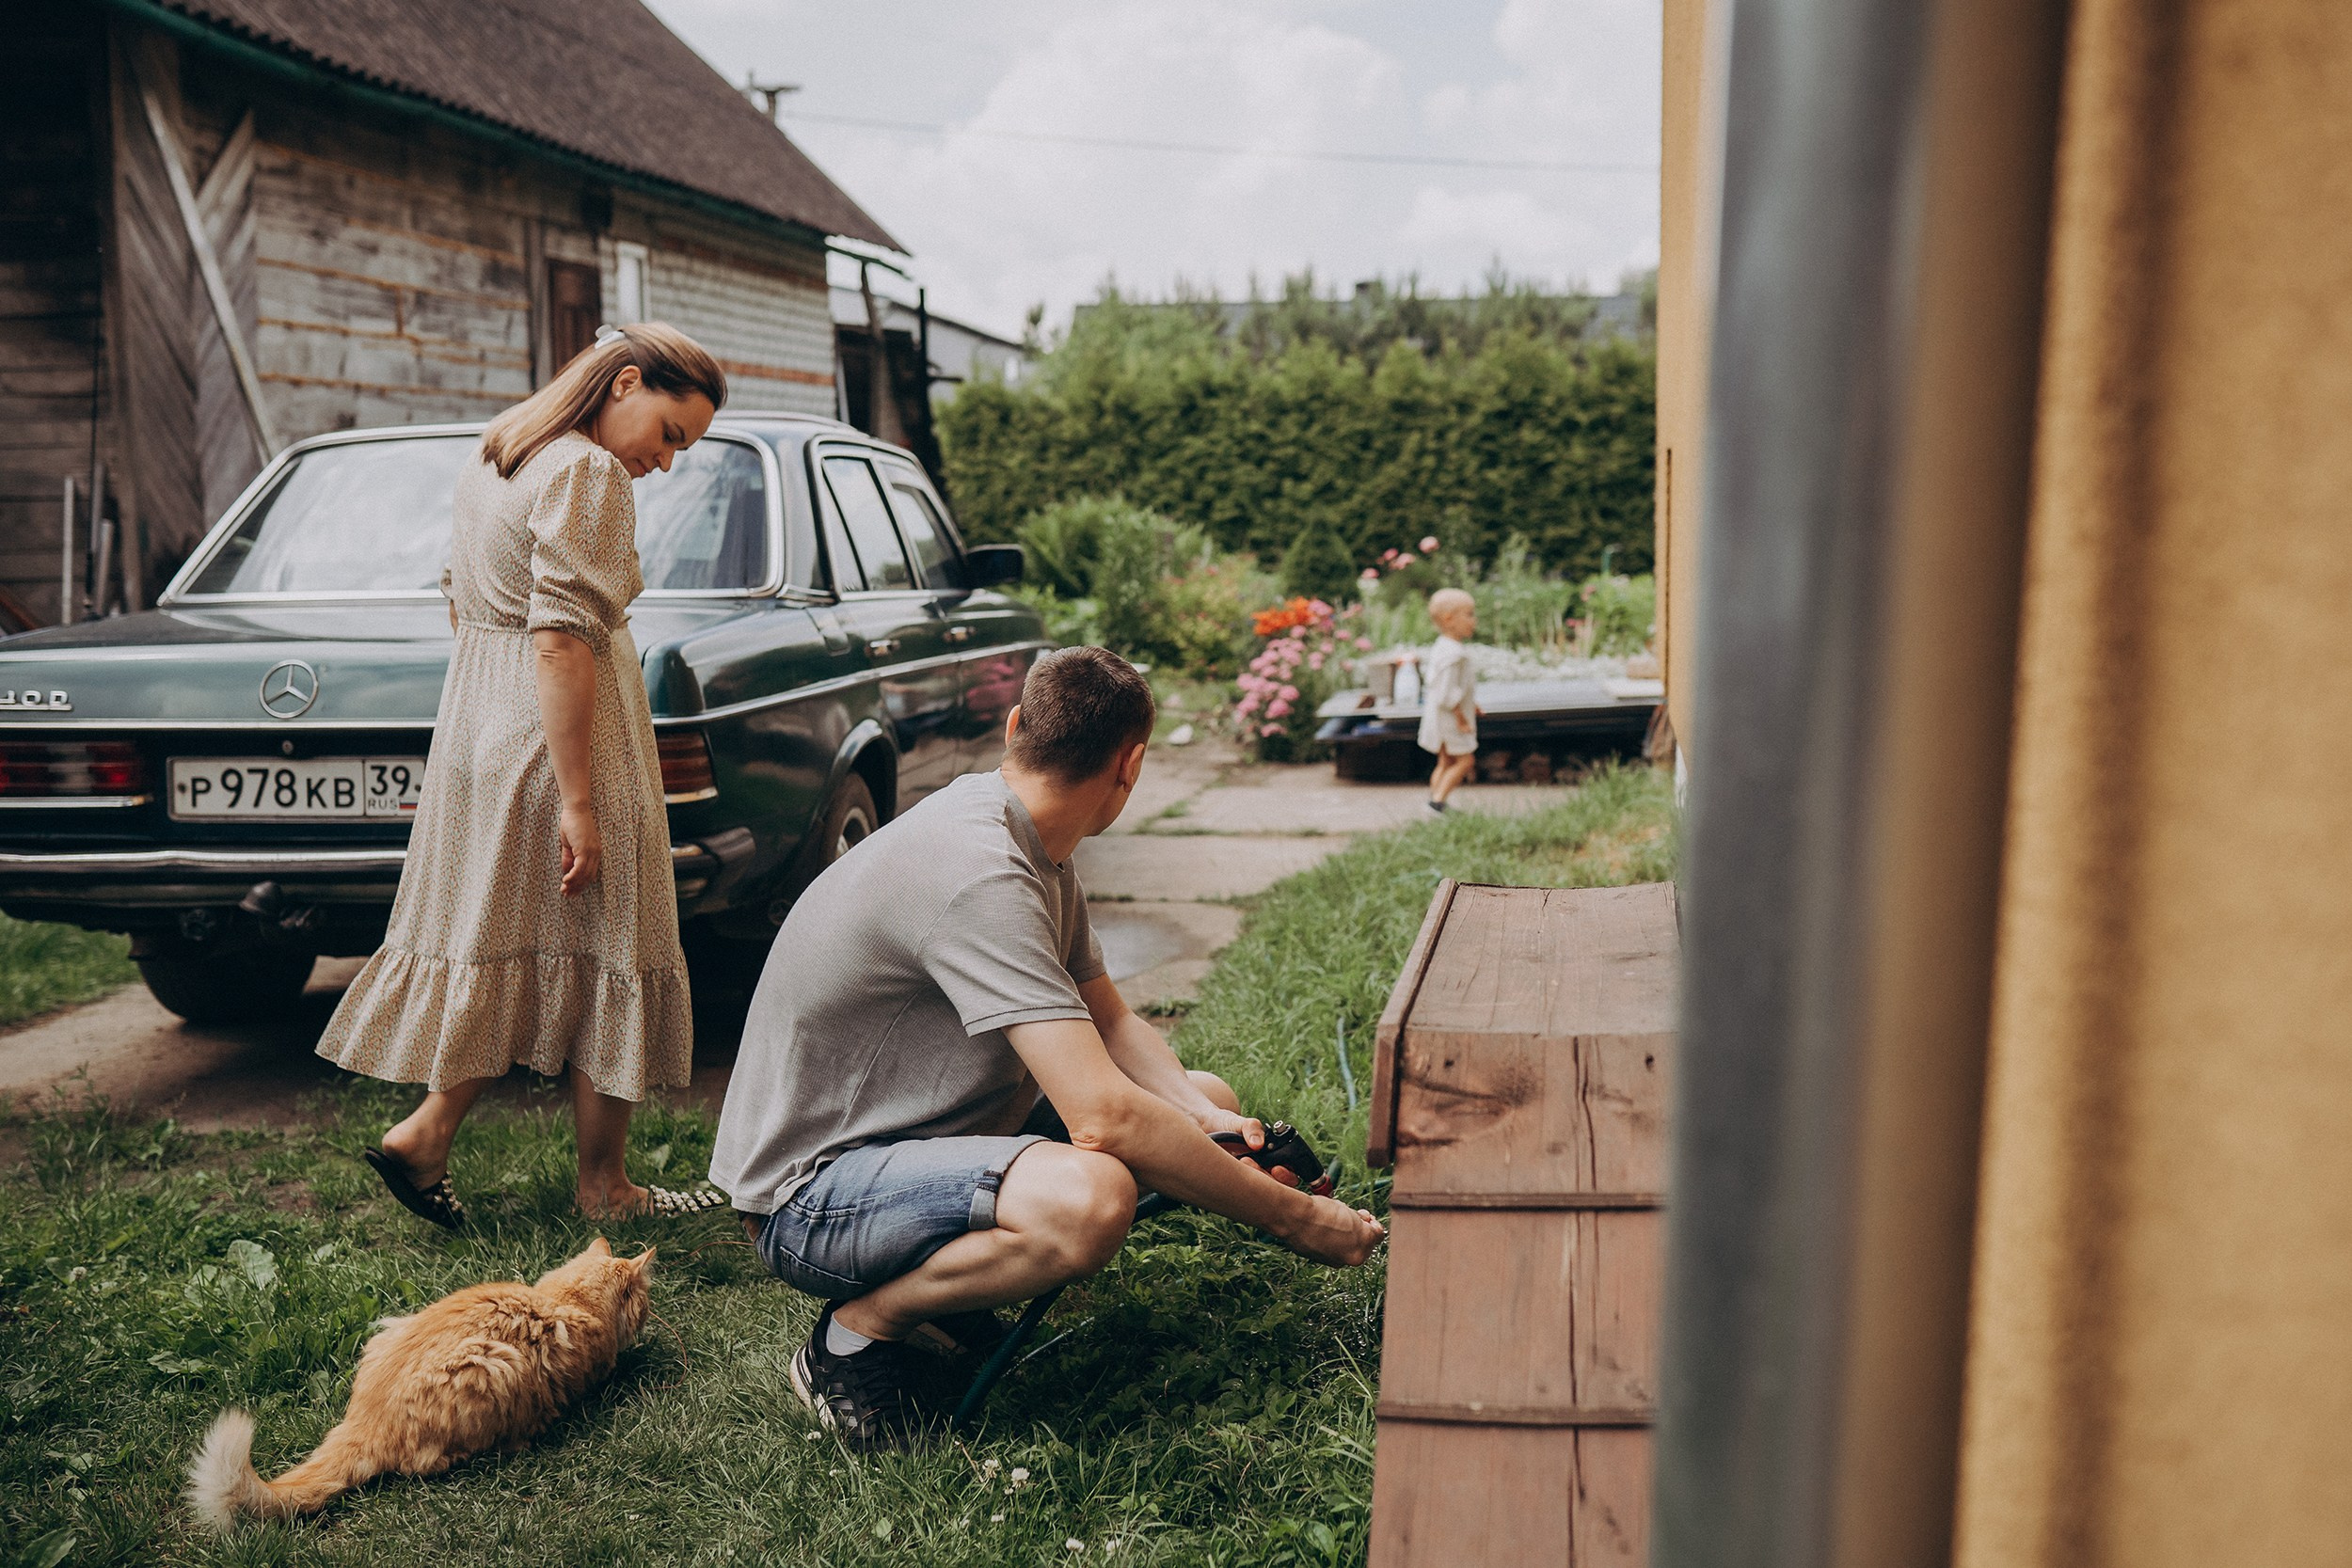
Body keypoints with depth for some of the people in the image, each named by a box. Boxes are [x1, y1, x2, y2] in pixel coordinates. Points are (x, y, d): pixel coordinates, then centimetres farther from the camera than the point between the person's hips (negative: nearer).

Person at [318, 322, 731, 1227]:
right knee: (603, 952, 1)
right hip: (556, 736, -9)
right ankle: (603, 1187, 11)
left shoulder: (494, 457, 15)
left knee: (500, 941, 16)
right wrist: (579, 801, -23)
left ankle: (426, 1135, 14)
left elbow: (461, 602, 23)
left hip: (477, 726, 9)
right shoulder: (588, 473, -15)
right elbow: (562, 639, -23)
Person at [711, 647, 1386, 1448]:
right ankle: (856, 1331, -10)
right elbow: (1104, 1116, -33)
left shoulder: (1034, 853, 4)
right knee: (1087, 1197, -38)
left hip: (933, 1127, 10)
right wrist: (1295, 1217, -24)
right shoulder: (978, 875, -28)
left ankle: (945, 1268, 8)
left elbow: (1112, 1024, 11)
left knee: (1209, 1102, 8)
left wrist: (1206, 1115, -10)